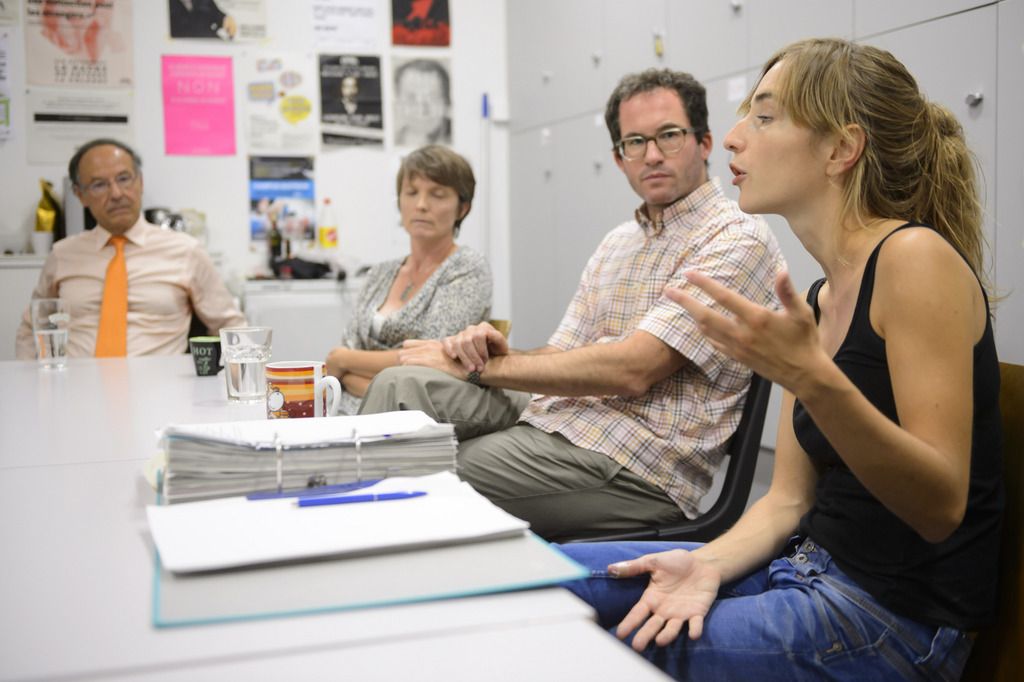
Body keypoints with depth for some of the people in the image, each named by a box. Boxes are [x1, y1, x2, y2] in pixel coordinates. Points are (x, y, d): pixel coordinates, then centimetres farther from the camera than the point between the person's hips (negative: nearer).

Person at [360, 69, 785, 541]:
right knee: (404, 385, -12)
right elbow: (561, 357, 14)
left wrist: (483, 367, -13)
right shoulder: (618, 242, 19)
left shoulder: (738, 240, -9)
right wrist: (497, 351, -9)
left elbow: (631, 370, -18)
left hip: (640, 462, -7)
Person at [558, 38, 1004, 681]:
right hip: (811, 566, 8)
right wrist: (708, 563, -11)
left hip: (898, 620, -7)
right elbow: (789, 499, 7)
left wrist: (813, 380, -36)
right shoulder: (821, 296, 8)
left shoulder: (915, 256, -17)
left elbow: (941, 505, -22)